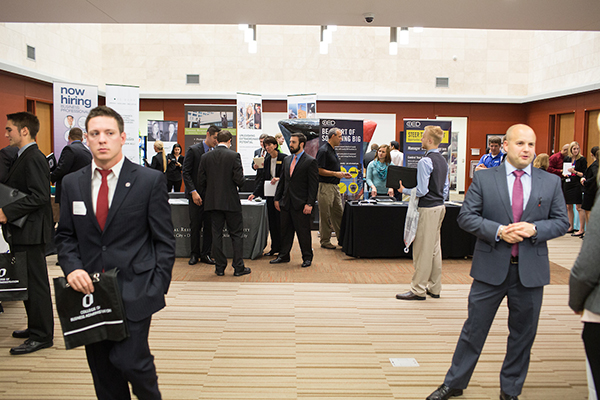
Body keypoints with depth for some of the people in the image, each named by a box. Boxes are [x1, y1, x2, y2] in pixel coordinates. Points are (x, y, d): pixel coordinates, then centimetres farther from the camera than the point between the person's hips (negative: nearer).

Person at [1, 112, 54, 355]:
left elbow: (40, 196, -24)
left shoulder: (33, 158, -16)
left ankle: (42, 336, 7)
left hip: (30, 233, -10)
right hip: (22, 233, 10)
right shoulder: (22, 157, 15)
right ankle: (36, 327, 29)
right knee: (28, 282, 17)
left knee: (35, 283, -2)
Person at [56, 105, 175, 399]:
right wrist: (72, 268, -7)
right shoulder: (72, 183, 8)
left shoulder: (150, 180, -4)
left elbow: (164, 240, -3)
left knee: (130, 359, -11)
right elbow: (65, 235, 13)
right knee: (102, 370, 11)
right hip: (89, 290, 4)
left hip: (134, 290, -4)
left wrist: (157, 288, -9)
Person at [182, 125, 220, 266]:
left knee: (209, 226, 3)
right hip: (196, 195, -3)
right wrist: (193, 192, -15)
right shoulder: (193, 150, -4)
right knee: (195, 226, 3)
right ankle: (194, 254, 16)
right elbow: (186, 173, -7)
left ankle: (205, 254, 14)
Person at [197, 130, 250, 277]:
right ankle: (238, 267, 9)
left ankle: (220, 267, 14)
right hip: (231, 201, -3)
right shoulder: (234, 156, -9)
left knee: (216, 234, 10)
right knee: (236, 234, 6)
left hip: (212, 202, 3)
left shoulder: (205, 157, 2)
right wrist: (239, 184, 9)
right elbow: (239, 179, -14)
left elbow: (201, 181, 3)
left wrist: (205, 199, 14)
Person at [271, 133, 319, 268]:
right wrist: (277, 198, 11)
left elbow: (314, 185, -10)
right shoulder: (287, 160, 13)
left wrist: (310, 204, -16)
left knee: (303, 232, 3)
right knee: (285, 230, 13)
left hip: (301, 204, -6)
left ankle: (307, 258, 16)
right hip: (286, 202, 6)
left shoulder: (310, 161, -7)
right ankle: (283, 256, 25)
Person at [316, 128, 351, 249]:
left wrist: (342, 174, 11)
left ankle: (341, 238, 21)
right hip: (325, 186, -9)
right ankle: (325, 241, 8)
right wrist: (335, 174, -19)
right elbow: (319, 170, -19)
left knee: (339, 213, 12)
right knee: (325, 215, -1)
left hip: (334, 186, 9)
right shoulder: (323, 150, -14)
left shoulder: (332, 150, 16)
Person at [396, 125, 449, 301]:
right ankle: (434, 288, 23)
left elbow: (422, 190, -21)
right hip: (440, 207, 9)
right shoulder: (443, 161, 10)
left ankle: (418, 290, 4)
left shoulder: (425, 161, -17)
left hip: (428, 209, -9)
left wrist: (404, 190, -6)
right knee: (435, 247, 15)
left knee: (422, 249, -3)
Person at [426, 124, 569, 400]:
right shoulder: (483, 178, -1)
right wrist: (498, 231, -17)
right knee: (474, 328, 8)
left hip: (530, 271, 2)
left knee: (523, 334, 13)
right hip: (491, 268, -2)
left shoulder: (551, 182, 5)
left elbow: (561, 222, 6)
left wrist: (534, 229, -14)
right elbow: (466, 216, -3)